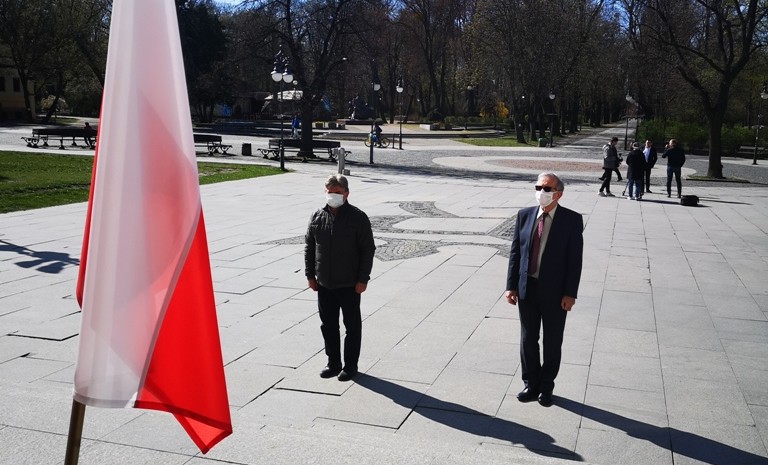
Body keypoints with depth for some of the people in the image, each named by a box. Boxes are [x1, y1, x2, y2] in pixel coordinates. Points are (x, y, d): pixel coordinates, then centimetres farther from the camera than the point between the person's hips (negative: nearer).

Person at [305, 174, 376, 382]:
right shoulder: (317, 217, 2)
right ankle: (333, 363, 27)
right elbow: (309, 247, 10)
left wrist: (363, 279, -11)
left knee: (352, 325, 8)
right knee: (328, 325, 13)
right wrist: (310, 275, 6)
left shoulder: (358, 217, -9)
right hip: (324, 284, 4)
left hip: (349, 284, -4)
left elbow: (368, 250, -9)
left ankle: (350, 365, 21)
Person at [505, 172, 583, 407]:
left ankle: (546, 387, 29)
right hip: (527, 288, 3)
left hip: (555, 291, -3)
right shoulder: (524, 215, 1)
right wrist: (511, 286, 0)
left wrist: (570, 293, -12)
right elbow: (515, 252, 3)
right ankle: (531, 385, 30)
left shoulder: (572, 220, -8)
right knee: (528, 340, 12)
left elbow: (575, 259, -9)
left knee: (553, 343, 12)